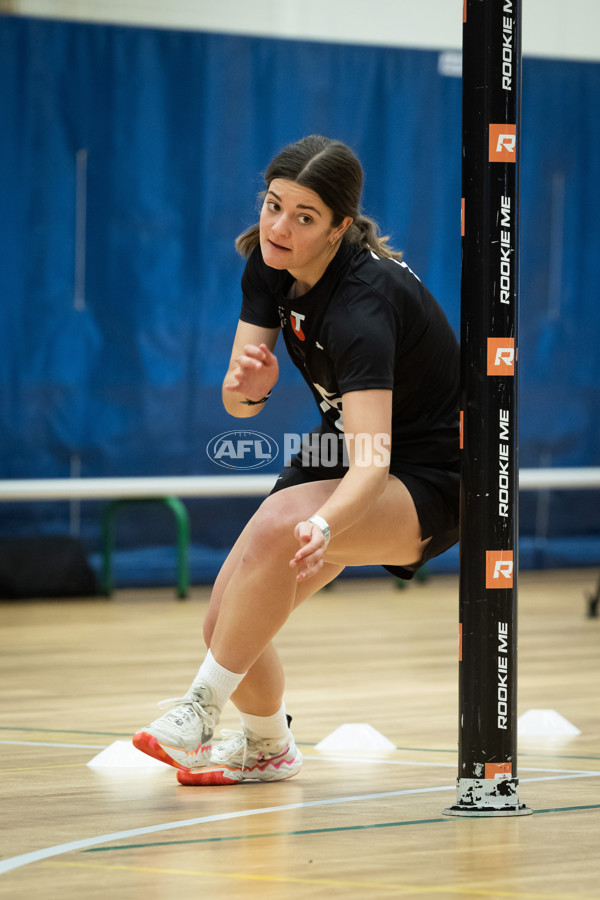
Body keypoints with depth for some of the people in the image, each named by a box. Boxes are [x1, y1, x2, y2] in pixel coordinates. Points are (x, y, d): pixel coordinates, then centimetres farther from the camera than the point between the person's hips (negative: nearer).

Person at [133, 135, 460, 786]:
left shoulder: (362, 305, -33)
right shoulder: (268, 262, -10)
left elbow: (371, 466, -41)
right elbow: (240, 402, -8)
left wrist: (322, 527, -60)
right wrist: (245, 384, -32)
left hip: (427, 483, -7)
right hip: (339, 451, 7)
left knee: (277, 530, -35)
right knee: (227, 626, -4)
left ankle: (201, 707, -21)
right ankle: (267, 747, 27)